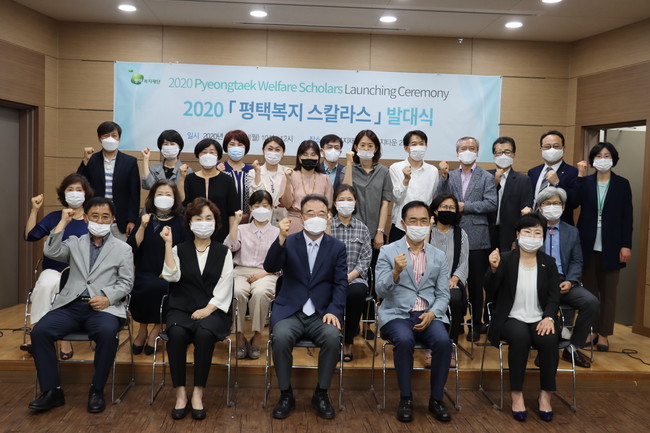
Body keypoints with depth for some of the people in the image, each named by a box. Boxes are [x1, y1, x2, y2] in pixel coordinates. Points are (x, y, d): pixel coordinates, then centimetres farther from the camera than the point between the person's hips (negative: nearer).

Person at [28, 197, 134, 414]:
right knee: (39, 331, -22)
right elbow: (50, 252, -1)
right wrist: (63, 222, 1)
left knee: (107, 333, -34)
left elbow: (126, 283, 5)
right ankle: (51, 391, -8)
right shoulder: (75, 243, 18)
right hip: (71, 305, 3)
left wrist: (107, 298, -13)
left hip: (103, 307, -3)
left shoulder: (123, 249, 11)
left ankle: (97, 390, -13)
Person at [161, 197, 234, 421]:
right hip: (181, 309, 1)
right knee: (177, 333, -32)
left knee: (204, 333, -34)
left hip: (212, 310, -1)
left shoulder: (223, 252, 10)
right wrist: (168, 244, -9)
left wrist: (208, 309, -14)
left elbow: (224, 286, 0)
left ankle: (198, 394, -21)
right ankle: (180, 394, -20)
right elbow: (171, 276, -6)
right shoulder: (179, 249, 13)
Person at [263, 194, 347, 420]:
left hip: (321, 313, 1)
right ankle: (285, 394, -7)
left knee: (333, 338, -29)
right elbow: (270, 267, -11)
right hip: (290, 311, 0)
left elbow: (341, 283, 2)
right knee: (281, 337, -31)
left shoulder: (337, 247, 8)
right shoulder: (288, 242, 5)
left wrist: (334, 311, -13)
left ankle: (321, 393, -5)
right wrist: (281, 238, -26)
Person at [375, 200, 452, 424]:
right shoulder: (388, 251, 1)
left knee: (443, 341, -27)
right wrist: (396, 272, -26)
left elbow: (443, 295, 7)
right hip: (397, 314, -2)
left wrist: (431, 314, -13)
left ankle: (436, 399, -7)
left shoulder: (439, 256, 10)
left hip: (429, 315, 2)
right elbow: (381, 291, -7)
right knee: (404, 340, -33)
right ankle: (405, 398, -13)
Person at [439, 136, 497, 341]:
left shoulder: (486, 177, 3)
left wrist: (465, 206, -12)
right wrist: (444, 176, -10)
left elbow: (491, 204, -7)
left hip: (476, 239, -2)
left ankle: (476, 325, 17)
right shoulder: (449, 176, 10)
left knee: (476, 284, 6)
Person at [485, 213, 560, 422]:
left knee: (550, 340, -29)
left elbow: (554, 296, 4)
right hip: (512, 319, -2)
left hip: (539, 320, 2)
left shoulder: (549, 262, 8)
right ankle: (516, 394, -19)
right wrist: (494, 268, -30)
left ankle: (546, 395, -10)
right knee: (520, 337, -34)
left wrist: (549, 317, -15)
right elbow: (490, 289, -10)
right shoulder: (505, 259, -1)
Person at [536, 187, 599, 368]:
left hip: (564, 283, 4)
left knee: (592, 302, -22)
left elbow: (576, 261, 11)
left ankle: (572, 348, -4)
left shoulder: (572, 232, 18)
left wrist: (570, 281, -7)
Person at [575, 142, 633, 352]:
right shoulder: (585, 182, 4)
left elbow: (627, 216, 0)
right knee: (589, 289, 9)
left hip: (611, 246, -1)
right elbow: (574, 202, -14)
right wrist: (580, 176, -16)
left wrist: (626, 245, -6)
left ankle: (603, 334, 14)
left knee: (608, 291, 5)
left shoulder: (622, 184, 2)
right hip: (588, 245, 1)